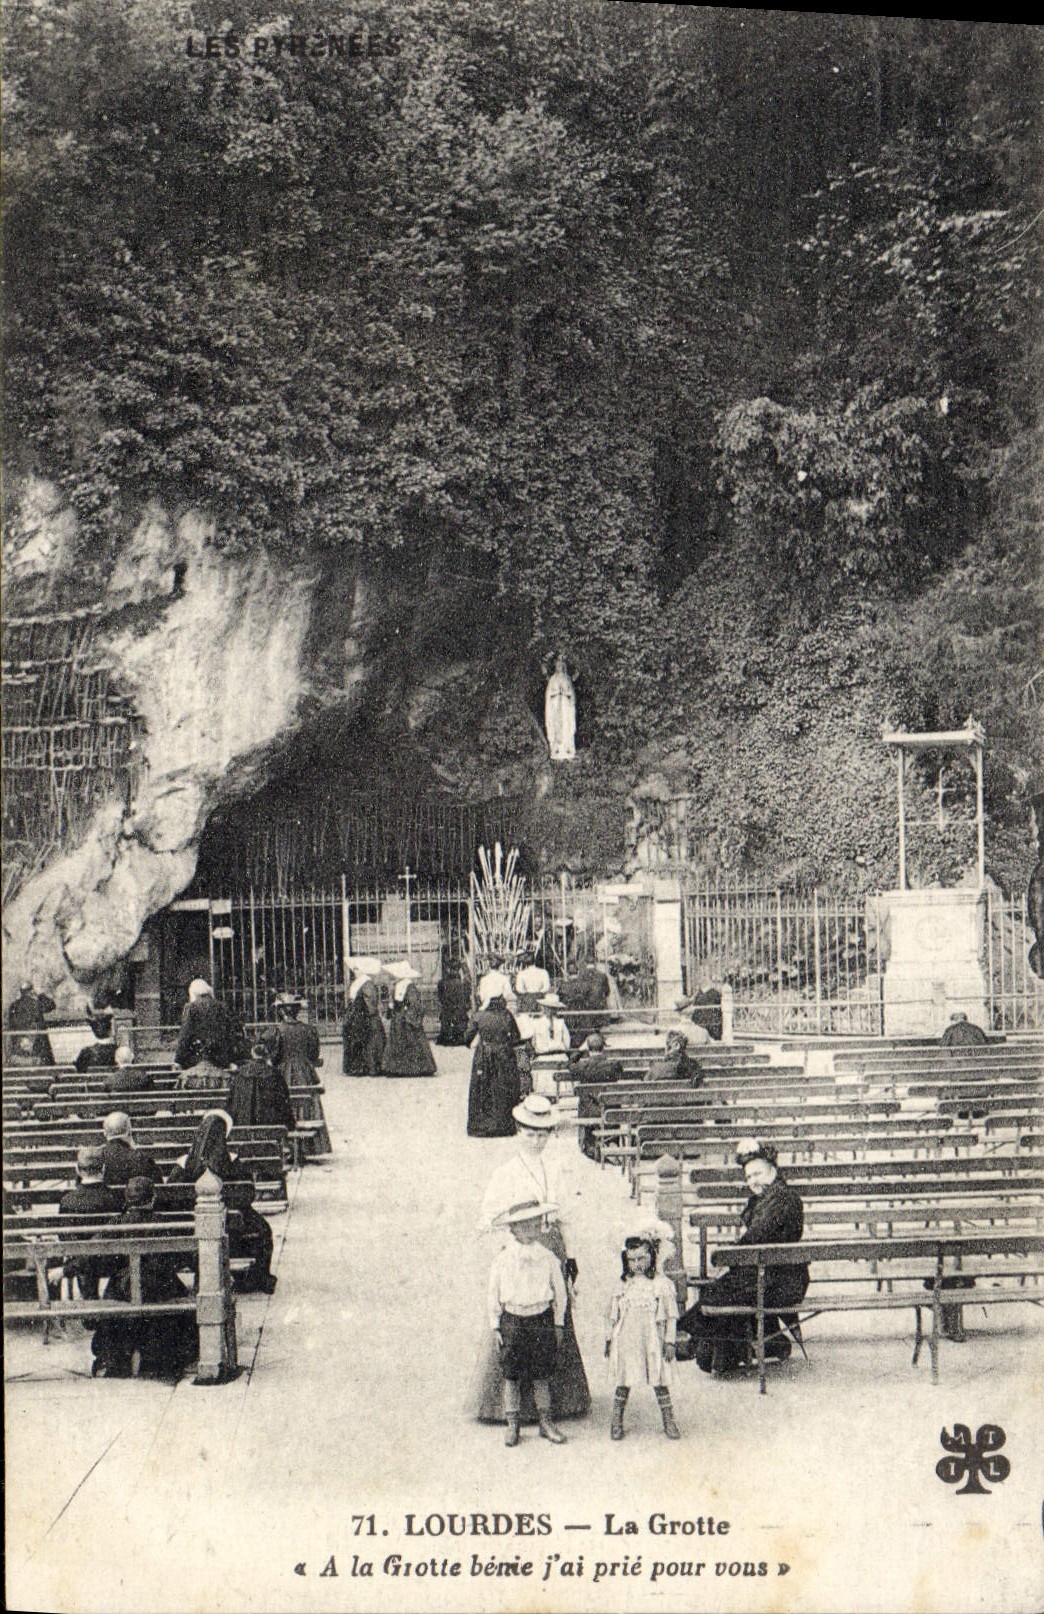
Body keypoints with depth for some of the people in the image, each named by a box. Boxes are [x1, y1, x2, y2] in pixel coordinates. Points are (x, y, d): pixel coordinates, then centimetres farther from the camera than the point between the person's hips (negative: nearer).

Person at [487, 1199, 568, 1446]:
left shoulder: (547, 1258, 0)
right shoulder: (502, 1259, -4)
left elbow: (559, 1292, 8)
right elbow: (493, 1295, 4)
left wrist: (558, 1324, 8)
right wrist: (495, 1326, 3)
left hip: (542, 1320, 1)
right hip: (512, 1321, -1)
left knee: (541, 1375, 5)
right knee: (512, 1376, 3)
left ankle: (545, 1422, 18)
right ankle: (512, 1425, 15)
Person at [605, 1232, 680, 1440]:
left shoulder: (663, 1284, -1)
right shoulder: (622, 1286, 6)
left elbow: (671, 1315, 1)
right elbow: (612, 1315, 13)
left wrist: (669, 1341, -2)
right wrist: (609, 1339, 11)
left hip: (652, 1340, -2)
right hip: (626, 1341, 2)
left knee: (659, 1380, 1)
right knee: (623, 1381, 4)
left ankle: (669, 1421, 10)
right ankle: (616, 1421, 14)